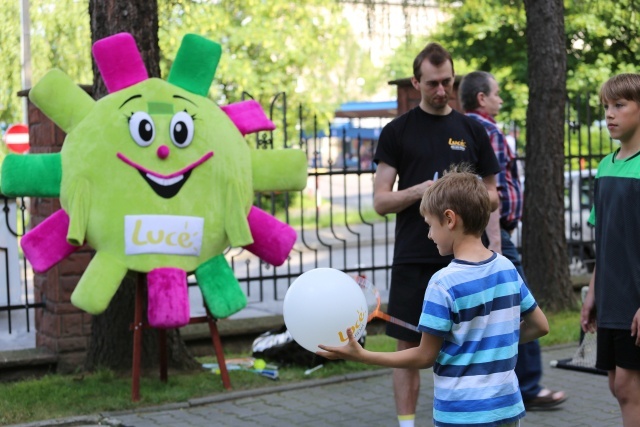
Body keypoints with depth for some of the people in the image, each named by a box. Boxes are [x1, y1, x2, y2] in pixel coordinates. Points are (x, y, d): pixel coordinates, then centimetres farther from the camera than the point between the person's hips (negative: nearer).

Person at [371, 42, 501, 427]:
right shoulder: (397, 132, 3)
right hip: (412, 261, -1)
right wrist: (419, 190, -17)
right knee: (409, 348, 2)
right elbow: (381, 201, 0)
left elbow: (492, 196, 13)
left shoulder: (472, 131, 9)